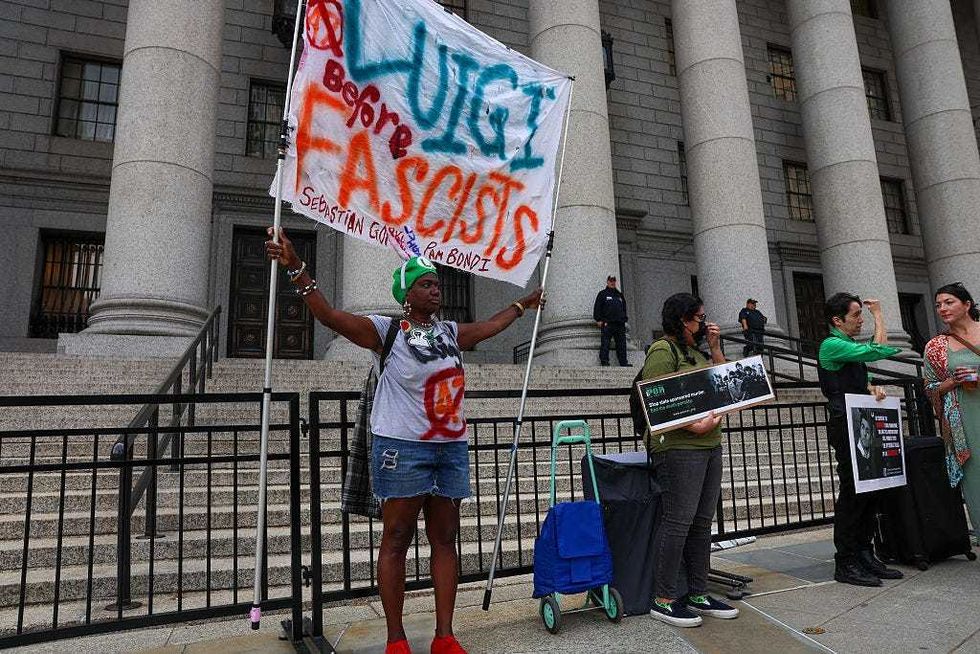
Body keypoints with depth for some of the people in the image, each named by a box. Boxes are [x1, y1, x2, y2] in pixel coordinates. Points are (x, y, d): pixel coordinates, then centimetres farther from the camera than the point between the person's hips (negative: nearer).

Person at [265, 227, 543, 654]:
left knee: (444, 540, 8)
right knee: (396, 540, 3)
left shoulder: (450, 332, 13)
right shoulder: (387, 330, -5)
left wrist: (522, 305, 42)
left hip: (451, 447, 6)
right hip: (403, 447, -6)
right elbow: (330, 316, -15)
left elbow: (491, 326, 30)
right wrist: (297, 270, -26)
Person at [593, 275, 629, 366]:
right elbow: (597, 307, 2)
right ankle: (604, 361, -9)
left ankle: (624, 363, 4)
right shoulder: (602, 294, 9)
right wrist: (598, 320, -8)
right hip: (607, 323, -4)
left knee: (622, 344, 2)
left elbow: (624, 308, 27)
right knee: (605, 344, -9)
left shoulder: (620, 294, 24)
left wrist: (624, 320, 17)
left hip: (620, 324, 5)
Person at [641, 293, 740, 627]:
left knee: (702, 522, 11)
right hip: (679, 447, -9)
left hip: (710, 446, 9)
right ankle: (663, 600, 3)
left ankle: (698, 595, 21)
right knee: (677, 521, -7)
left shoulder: (696, 352, 21)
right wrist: (692, 426, -22)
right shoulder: (663, 350, -8)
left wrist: (715, 348, 13)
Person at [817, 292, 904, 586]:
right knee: (852, 494, -7)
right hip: (845, 427, -9)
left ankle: (865, 556, 19)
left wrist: (873, 389, 3)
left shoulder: (850, 348, 21)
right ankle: (845, 564, 0)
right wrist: (879, 315, -3)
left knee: (870, 493, 10)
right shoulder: (832, 345, -10)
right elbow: (879, 350, -17)